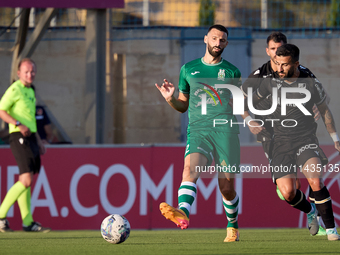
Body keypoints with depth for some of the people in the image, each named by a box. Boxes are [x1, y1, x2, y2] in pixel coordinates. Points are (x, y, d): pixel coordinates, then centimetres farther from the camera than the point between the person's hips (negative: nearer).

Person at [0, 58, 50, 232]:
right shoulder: (15, 89, -9)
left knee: (25, 181, 9)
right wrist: (19, 125, -26)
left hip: (30, 137, 9)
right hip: (19, 138, -9)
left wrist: (38, 141, 26)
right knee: (26, 180, -15)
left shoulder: (30, 91, 20)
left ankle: (27, 222, 10)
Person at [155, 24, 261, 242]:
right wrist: (170, 99, -1)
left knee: (227, 187, 0)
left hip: (226, 129, 0)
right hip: (198, 131, 0)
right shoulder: (189, 69, 15)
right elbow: (183, 105, 20)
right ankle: (182, 214, -51)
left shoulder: (232, 72, 13)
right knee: (190, 170, -28)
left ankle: (233, 227, 25)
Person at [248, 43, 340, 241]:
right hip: (282, 141, 2)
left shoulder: (312, 84, -5)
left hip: (306, 140, -2)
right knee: (287, 192, -12)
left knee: (315, 181, -26)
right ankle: (310, 211, 23)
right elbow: (253, 100, 21)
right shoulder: (271, 82, 0)